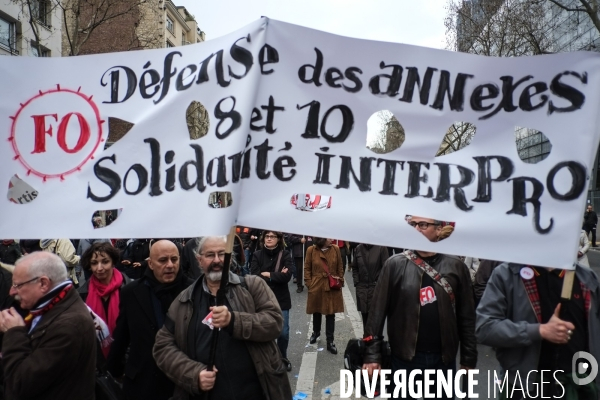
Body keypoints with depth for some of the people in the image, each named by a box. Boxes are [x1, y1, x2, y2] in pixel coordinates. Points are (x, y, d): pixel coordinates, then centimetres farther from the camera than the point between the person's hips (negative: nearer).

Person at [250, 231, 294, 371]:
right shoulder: (257, 255, -2)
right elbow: (254, 276, -15)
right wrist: (277, 276, -15)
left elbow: (287, 276, -16)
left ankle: (283, 358, 28)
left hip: (281, 299, 0)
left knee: (283, 332, 4)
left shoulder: (285, 254, -3)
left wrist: (268, 274, -14)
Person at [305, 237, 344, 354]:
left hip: (332, 286, 1)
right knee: (316, 312, 18)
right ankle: (316, 332, 44)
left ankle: (330, 341, 14)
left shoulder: (335, 249, -5)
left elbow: (340, 267, 4)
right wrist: (309, 283, -5)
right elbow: (307, 268, -1)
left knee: (331, 314, 4)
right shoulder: (311, 250, -9)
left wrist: (340, 281, 0)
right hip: (316, 286, 0)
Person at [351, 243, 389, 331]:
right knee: (364, 315, 9)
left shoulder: (381, 248, -6)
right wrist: (356, 282, 6)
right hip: (361, 287, 4)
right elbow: (354, 268, 15)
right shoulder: (358, 248, 6)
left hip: (376, 287, -3)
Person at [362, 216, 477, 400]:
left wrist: (469, 359, 3)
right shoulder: (395, 264, -5)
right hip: (404, 358, -1)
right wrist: (372, 354, -9)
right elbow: (377, 312, -5)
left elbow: (466, 316, 3)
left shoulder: (455, 266, -2)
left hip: (444, 359, 1)